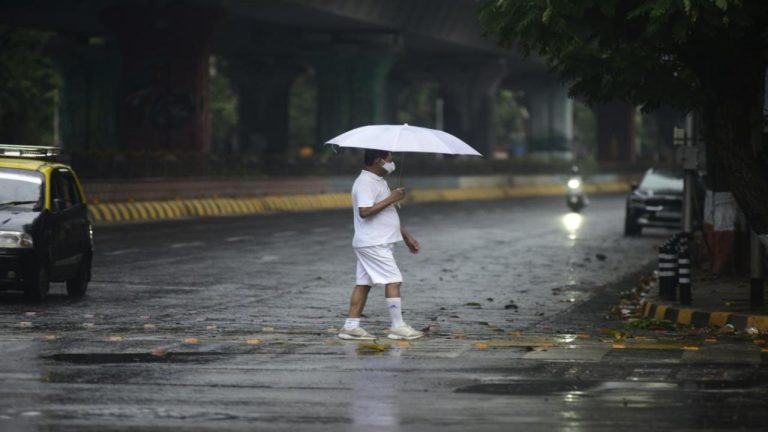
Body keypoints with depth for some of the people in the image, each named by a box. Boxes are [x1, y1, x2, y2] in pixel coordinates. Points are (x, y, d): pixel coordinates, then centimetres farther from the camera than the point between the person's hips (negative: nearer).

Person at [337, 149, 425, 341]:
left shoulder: (378, 181, 18)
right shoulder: (365, 183, -16)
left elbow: (388, 214, 26)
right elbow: (365, 211, -27)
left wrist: (406, 237, 25)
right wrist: (391, 199, -22)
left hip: (380, 243, 10)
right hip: (373, 244, -10)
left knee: (363, 284, 8)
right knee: (393, 281, -9)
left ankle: (351, 326, 9)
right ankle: (398, 327, -6)